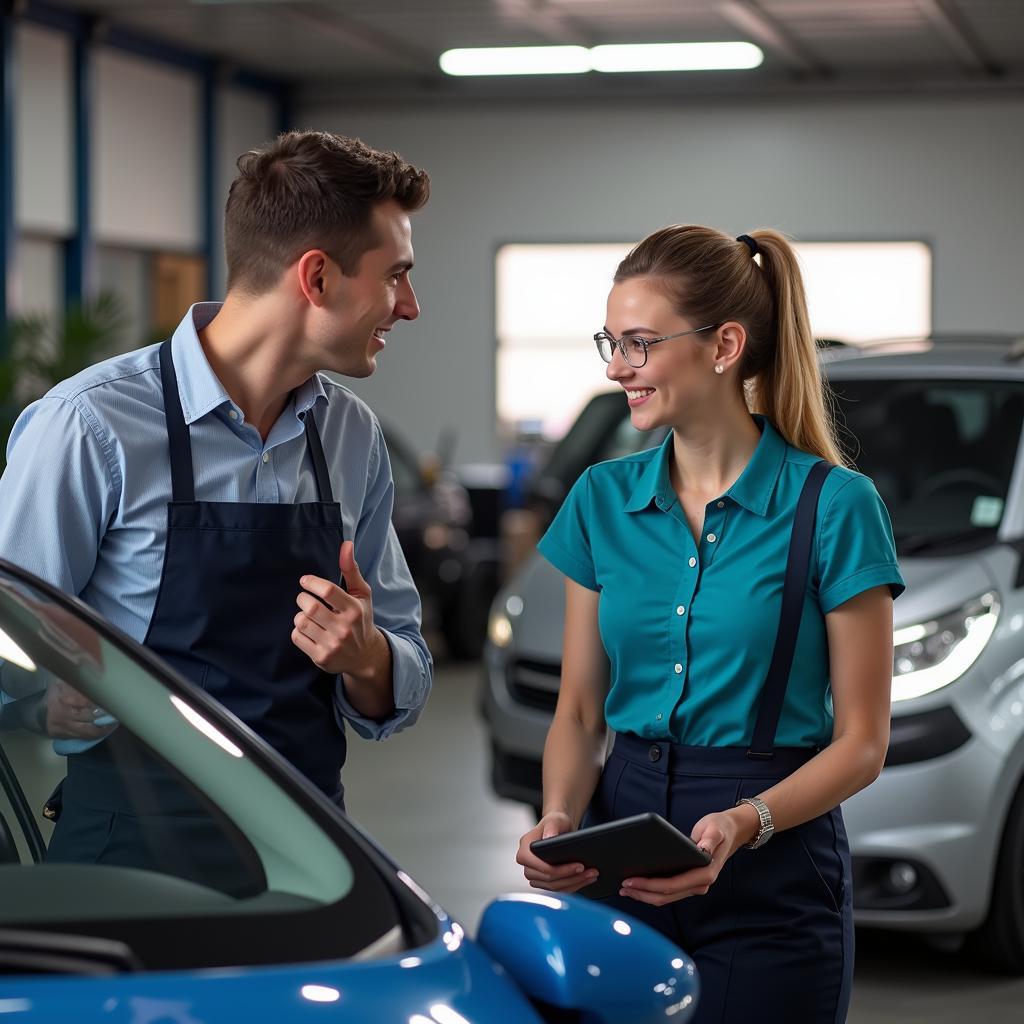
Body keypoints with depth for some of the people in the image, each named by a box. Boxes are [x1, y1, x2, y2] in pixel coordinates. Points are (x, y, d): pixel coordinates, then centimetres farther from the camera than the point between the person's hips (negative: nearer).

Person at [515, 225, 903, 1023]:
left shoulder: (833, 506, -9)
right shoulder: (602, 499, 5)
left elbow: (861, 740, -7)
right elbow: (579, 709, 8)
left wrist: (743, 824, -22)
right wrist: (561, 816, -11)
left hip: (770, 889, -4)